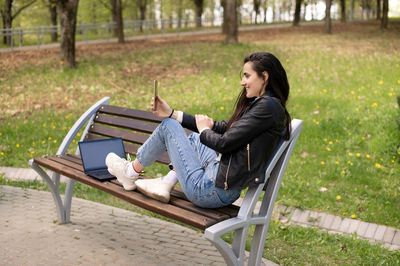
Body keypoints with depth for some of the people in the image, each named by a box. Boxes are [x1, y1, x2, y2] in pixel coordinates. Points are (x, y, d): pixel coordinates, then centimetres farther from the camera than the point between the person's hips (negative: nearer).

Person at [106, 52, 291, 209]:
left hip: (215, 191, -9)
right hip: (228, 190, 9)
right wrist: (172, 114, 13)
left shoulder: (268, 106, -18)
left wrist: (204, 130, 1)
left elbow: (224, 143, -22)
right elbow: (225, 128, 14)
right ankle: (165, 185, 18)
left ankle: (130, 173, 24)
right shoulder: (260, 103, 10)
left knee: (168, 126, 4)